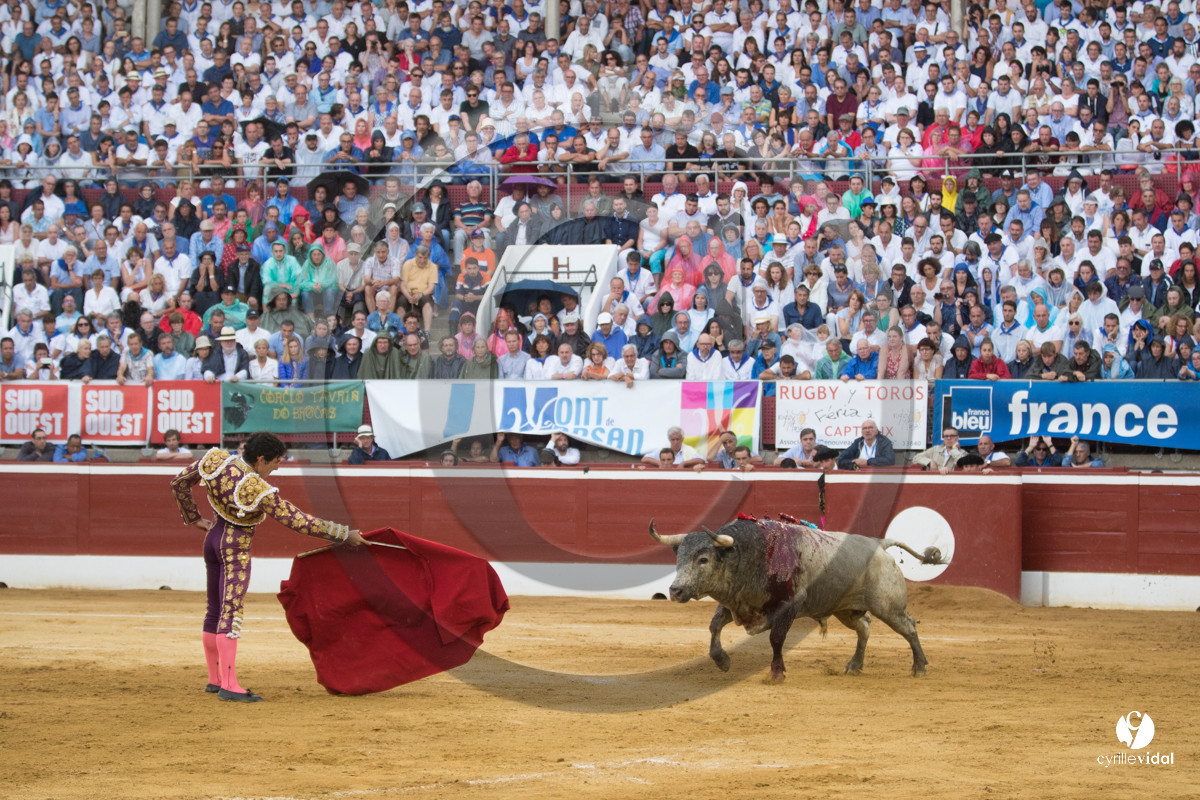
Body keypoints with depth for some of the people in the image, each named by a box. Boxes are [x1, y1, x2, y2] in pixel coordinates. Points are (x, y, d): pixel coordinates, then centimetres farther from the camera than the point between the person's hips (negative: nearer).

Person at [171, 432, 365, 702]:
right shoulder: (259, 492, -26)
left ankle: (215, 679, 23)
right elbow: (300, 522, -20)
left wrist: (193, 518, 17)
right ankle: (229, 686, -15)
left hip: (213, 538, 8)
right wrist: (345, 534, -13)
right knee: (232, 612, -10)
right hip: (236, 548, -8)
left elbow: (179, 482, 5)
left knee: (216, 611, 15)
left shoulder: (216, 460, -8)